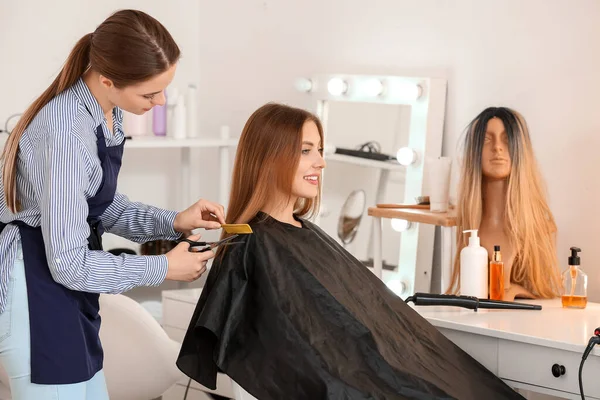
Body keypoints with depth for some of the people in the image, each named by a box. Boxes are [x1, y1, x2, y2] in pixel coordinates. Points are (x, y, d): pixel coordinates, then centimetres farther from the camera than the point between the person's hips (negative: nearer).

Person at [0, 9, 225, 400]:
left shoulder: (106, 111, 1)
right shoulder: (66, 133, -27)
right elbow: (68, 264, -25)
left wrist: (172, 222, 0)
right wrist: (163, 268, -14)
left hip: (66, 291, 9)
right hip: (38, 290, -9)